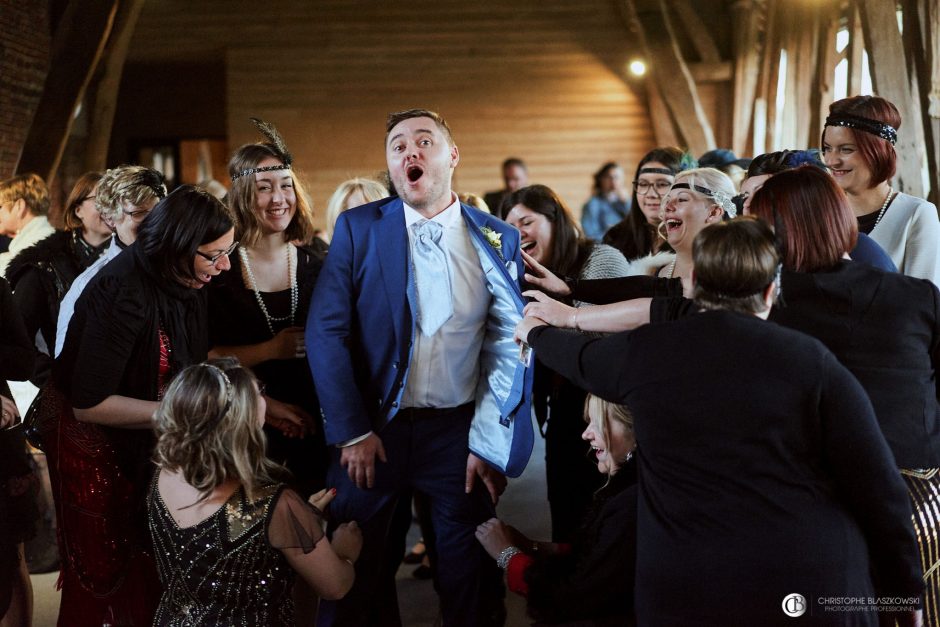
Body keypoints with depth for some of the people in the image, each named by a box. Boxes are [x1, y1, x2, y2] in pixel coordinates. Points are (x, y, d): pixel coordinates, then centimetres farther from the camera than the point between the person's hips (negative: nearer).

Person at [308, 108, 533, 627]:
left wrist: (490, 446, -9)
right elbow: (325, 332, -6)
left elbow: (509, 346, -4)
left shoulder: (497, 241, -1)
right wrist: (351, 431, -10)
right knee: (355, 575, 13)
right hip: (373, 428, 0)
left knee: (468, 577, 11)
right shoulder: (358, 228, -3)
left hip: (459, 432, 0)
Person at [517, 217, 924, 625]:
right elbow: (878, 488, -6)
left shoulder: (643, 351, 1)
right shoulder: (810, 360, -5)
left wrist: (535, 331, 45)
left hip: (684, 592, 1)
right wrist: (905, 592, 5)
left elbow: (578, 357, 24)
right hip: (815, 589, -1)